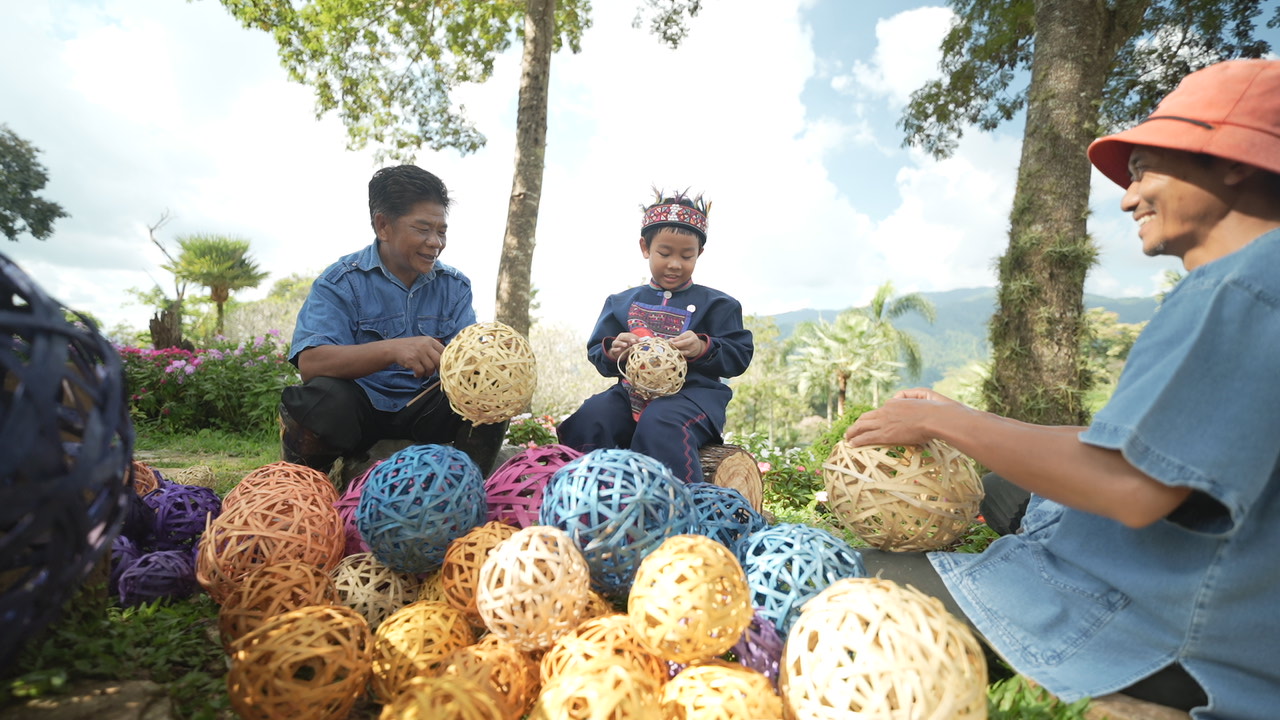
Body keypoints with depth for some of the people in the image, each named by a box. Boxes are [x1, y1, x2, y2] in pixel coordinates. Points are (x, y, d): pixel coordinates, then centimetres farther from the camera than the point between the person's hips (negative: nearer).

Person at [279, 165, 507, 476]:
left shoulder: (455, 285, 6)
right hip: (359, 408, -2)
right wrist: (391, 350, -38)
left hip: (425, 410, 3)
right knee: (322, 398, -33)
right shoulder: (340, 282, -6)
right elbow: (309, 363, -21)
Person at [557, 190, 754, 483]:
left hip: (691, 391, -3)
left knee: (660, 425, -37)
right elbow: (596, 353, 19)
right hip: (631, 392, 4)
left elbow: (740, 355, 5)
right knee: (587, 419, -25)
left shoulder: (717, 304, 11)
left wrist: (704, 349, -15)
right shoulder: (620, 303, 20)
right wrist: (612, 352, -5)